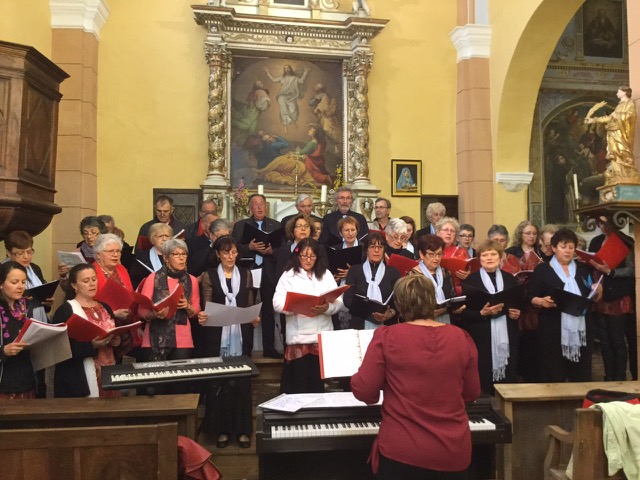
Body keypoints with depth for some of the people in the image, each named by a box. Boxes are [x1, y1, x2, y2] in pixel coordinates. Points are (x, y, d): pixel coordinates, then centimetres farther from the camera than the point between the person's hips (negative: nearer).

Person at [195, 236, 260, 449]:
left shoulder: (245, 274, 10)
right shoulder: (209, 275, 3)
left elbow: (250, 305, 9)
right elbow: (207, 306, -1)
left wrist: (254, 319, -10)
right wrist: (202, 316, -23)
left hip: (241, 335, 1)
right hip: (217, 335, -1)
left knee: (241, 381, 3)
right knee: (218, 382, 1)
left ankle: (242, 429, 14)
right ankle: (222, 429, 14)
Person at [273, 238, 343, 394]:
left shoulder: (326, 274, 11)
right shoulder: (288, 276, 5)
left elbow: (339, 302, 3)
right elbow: (277, 303, -5)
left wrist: (327, 308, -18)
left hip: (322, 336, 2)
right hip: (298, 337, -2)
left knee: (318, 382, 8)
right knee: (298, 384, 2)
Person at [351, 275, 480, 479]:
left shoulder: (387, 336, -12)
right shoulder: (462, 338, -4)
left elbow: (364, 391, -9)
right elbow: (472, 393, 7)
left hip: (401, 452, -3)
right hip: (454, 452, 3)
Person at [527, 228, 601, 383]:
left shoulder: (583, 269, 14)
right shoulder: (542, 269, 2)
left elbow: (593, 299, 17)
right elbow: (530, 297, -3)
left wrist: (598, 292, -4)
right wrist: (542, 301, -22)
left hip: (581, 328, 4)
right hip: (553, 330, -3)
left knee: (581, 376, 6)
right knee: (554, 377, -1)